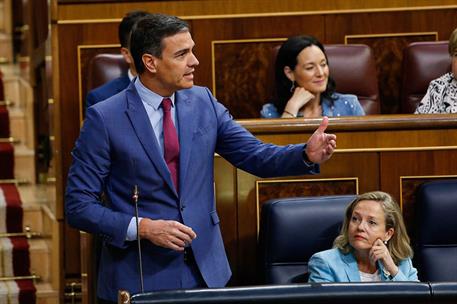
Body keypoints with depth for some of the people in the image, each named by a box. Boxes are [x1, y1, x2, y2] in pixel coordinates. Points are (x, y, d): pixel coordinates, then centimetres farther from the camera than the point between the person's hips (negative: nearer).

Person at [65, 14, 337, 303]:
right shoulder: (105, 118, -10)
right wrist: (143, 228, -20)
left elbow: (257, 156, 4)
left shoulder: (203, 102, 3)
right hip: (140, 278, -4)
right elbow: (79, 206, -9)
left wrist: (308, 154, -14)